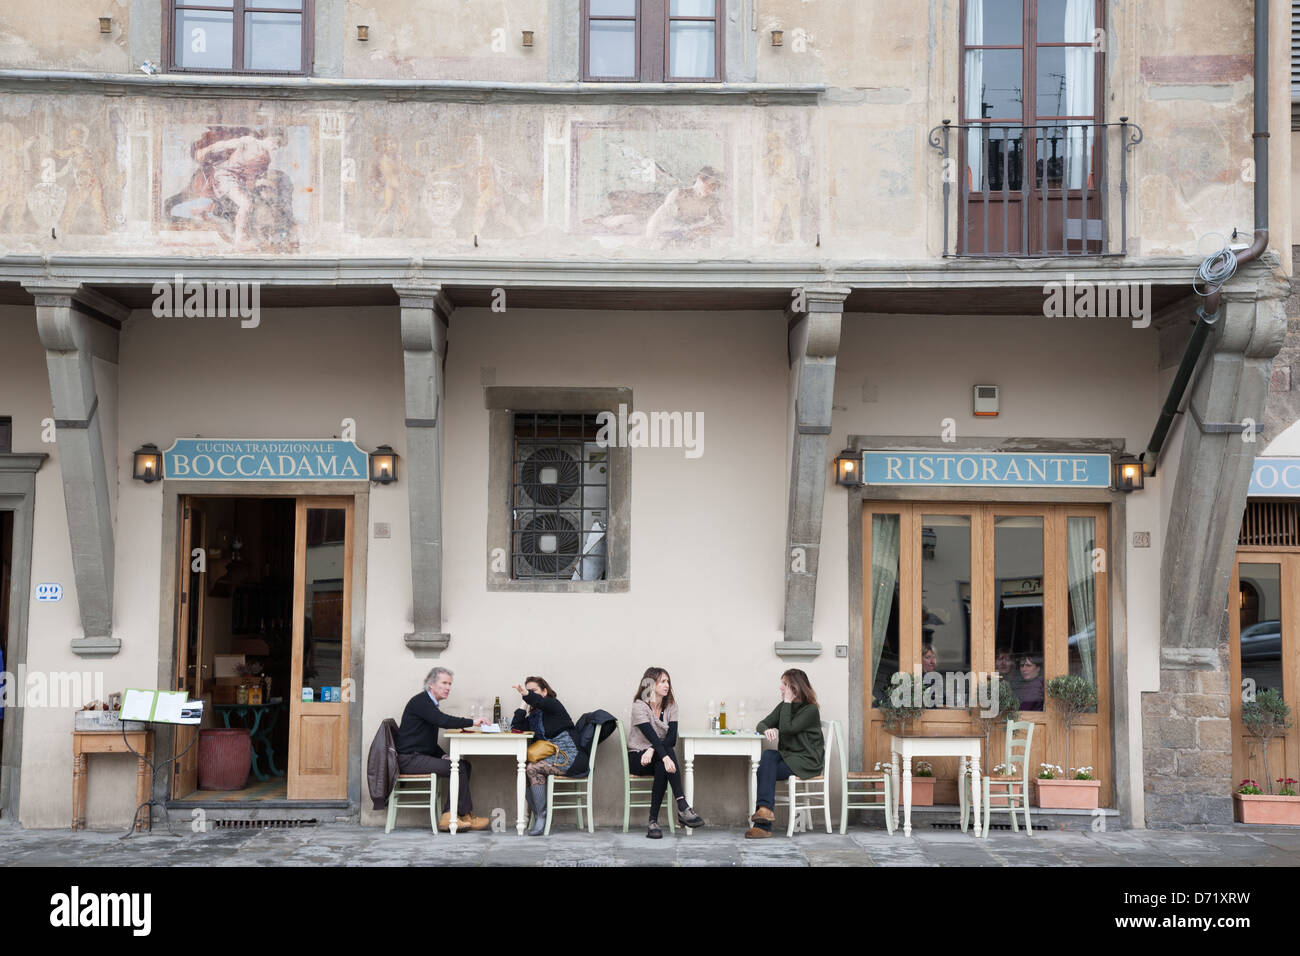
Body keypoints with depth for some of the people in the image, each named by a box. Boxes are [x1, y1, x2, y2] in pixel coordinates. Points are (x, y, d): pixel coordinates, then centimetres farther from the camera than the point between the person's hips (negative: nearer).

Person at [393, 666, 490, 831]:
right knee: (457, 768, -19)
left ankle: (450, 815, -10)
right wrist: (472, 722, -24)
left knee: (465, 765, -3)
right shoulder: (420, 701, -12)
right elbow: (444, 721, -27)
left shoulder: (431, 704, 18)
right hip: (410, 760, -10)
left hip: (421, 756, 10)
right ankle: (465, 816, -8)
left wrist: (443, 755, 5)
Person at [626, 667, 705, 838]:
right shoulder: (639, 706, -13)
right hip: (638, 757, -4)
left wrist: (652, 750, -28)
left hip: (659, 755, 4)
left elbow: (672, 738, -10)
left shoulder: (670, 705, 3)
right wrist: (665, 757, -43)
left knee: (662, 769, -32)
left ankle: (653, 821, -33)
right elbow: (652, 736, -27)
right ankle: (683, 808, -41)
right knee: (666, 759, -34)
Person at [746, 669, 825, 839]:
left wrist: (787, 702, -14)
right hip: (787, 755, 7)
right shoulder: (783, 707, 14)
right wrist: (767, 730, -15)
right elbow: (761, 724, 10)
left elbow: (786, 729, -21)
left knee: (764, 771, -24)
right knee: (768, 755, -26)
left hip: (807, 761, -7)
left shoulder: (811, 710, -10)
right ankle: (765, 809, -36)